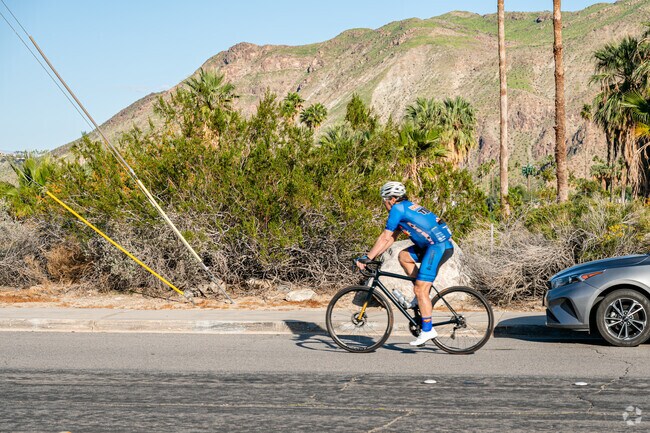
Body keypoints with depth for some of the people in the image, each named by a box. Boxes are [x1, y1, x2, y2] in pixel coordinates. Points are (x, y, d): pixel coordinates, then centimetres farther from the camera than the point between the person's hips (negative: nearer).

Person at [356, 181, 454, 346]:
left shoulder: (398, 208, -5)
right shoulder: (408, 207, 22)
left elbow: (385, 238, -6)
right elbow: (391, 238, 24)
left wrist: (367, 258, -1)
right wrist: (373, 256, 20)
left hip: (439, 247, -10)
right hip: (438, 245, 10)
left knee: (420, 289, -7)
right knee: (404, 256, 18)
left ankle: (427, 330, -4)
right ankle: (421, 295, 16)